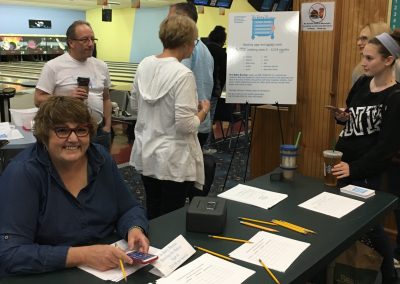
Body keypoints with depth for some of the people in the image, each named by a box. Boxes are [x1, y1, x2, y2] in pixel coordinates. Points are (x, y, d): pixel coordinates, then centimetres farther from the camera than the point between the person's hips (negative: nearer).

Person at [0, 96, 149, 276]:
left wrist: (135, 229, -14)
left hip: (108, 270, 5)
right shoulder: (22, 173, -15)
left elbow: (129, 209, 8)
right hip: (48, 277, -4)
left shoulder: (100, 159, 0)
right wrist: (83, 255, -29)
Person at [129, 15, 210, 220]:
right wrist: (203, 111, -5)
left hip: (146, 153, 7)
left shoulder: (145, 64, 1)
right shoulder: (183, 74, -22)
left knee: (152, 214, 21)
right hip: (173, 160, -7)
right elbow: (186, 125, -22)